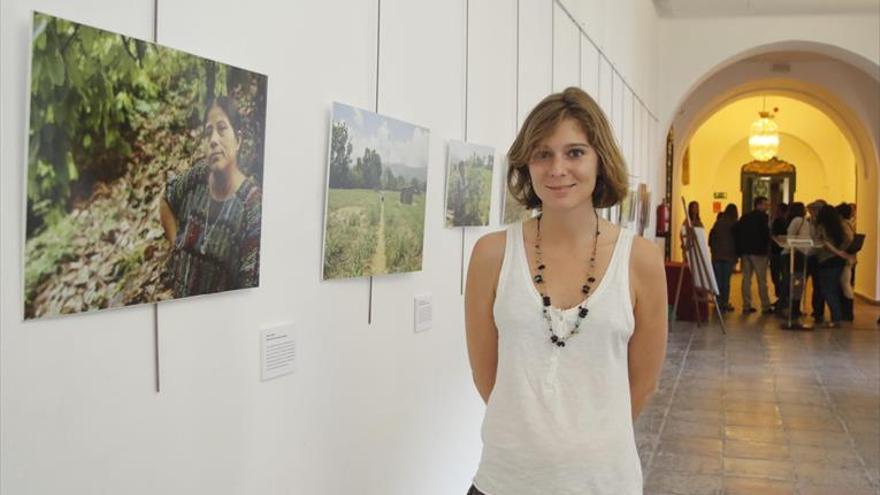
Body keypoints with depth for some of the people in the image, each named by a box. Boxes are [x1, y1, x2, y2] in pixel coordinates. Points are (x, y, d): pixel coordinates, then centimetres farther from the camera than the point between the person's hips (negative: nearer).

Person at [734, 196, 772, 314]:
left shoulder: (744, 217, 11)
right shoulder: (763, 217, -7)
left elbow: (735, 230, 5)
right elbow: (765, 233, -16)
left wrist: (740, 247, 9)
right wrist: (767, 247, -1)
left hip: (745, 251, 6)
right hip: (758, 251, -6)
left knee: (746, 278, 7)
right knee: (761, 280, -1)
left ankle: (746, 306, 7)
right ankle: (766, 306, 3)